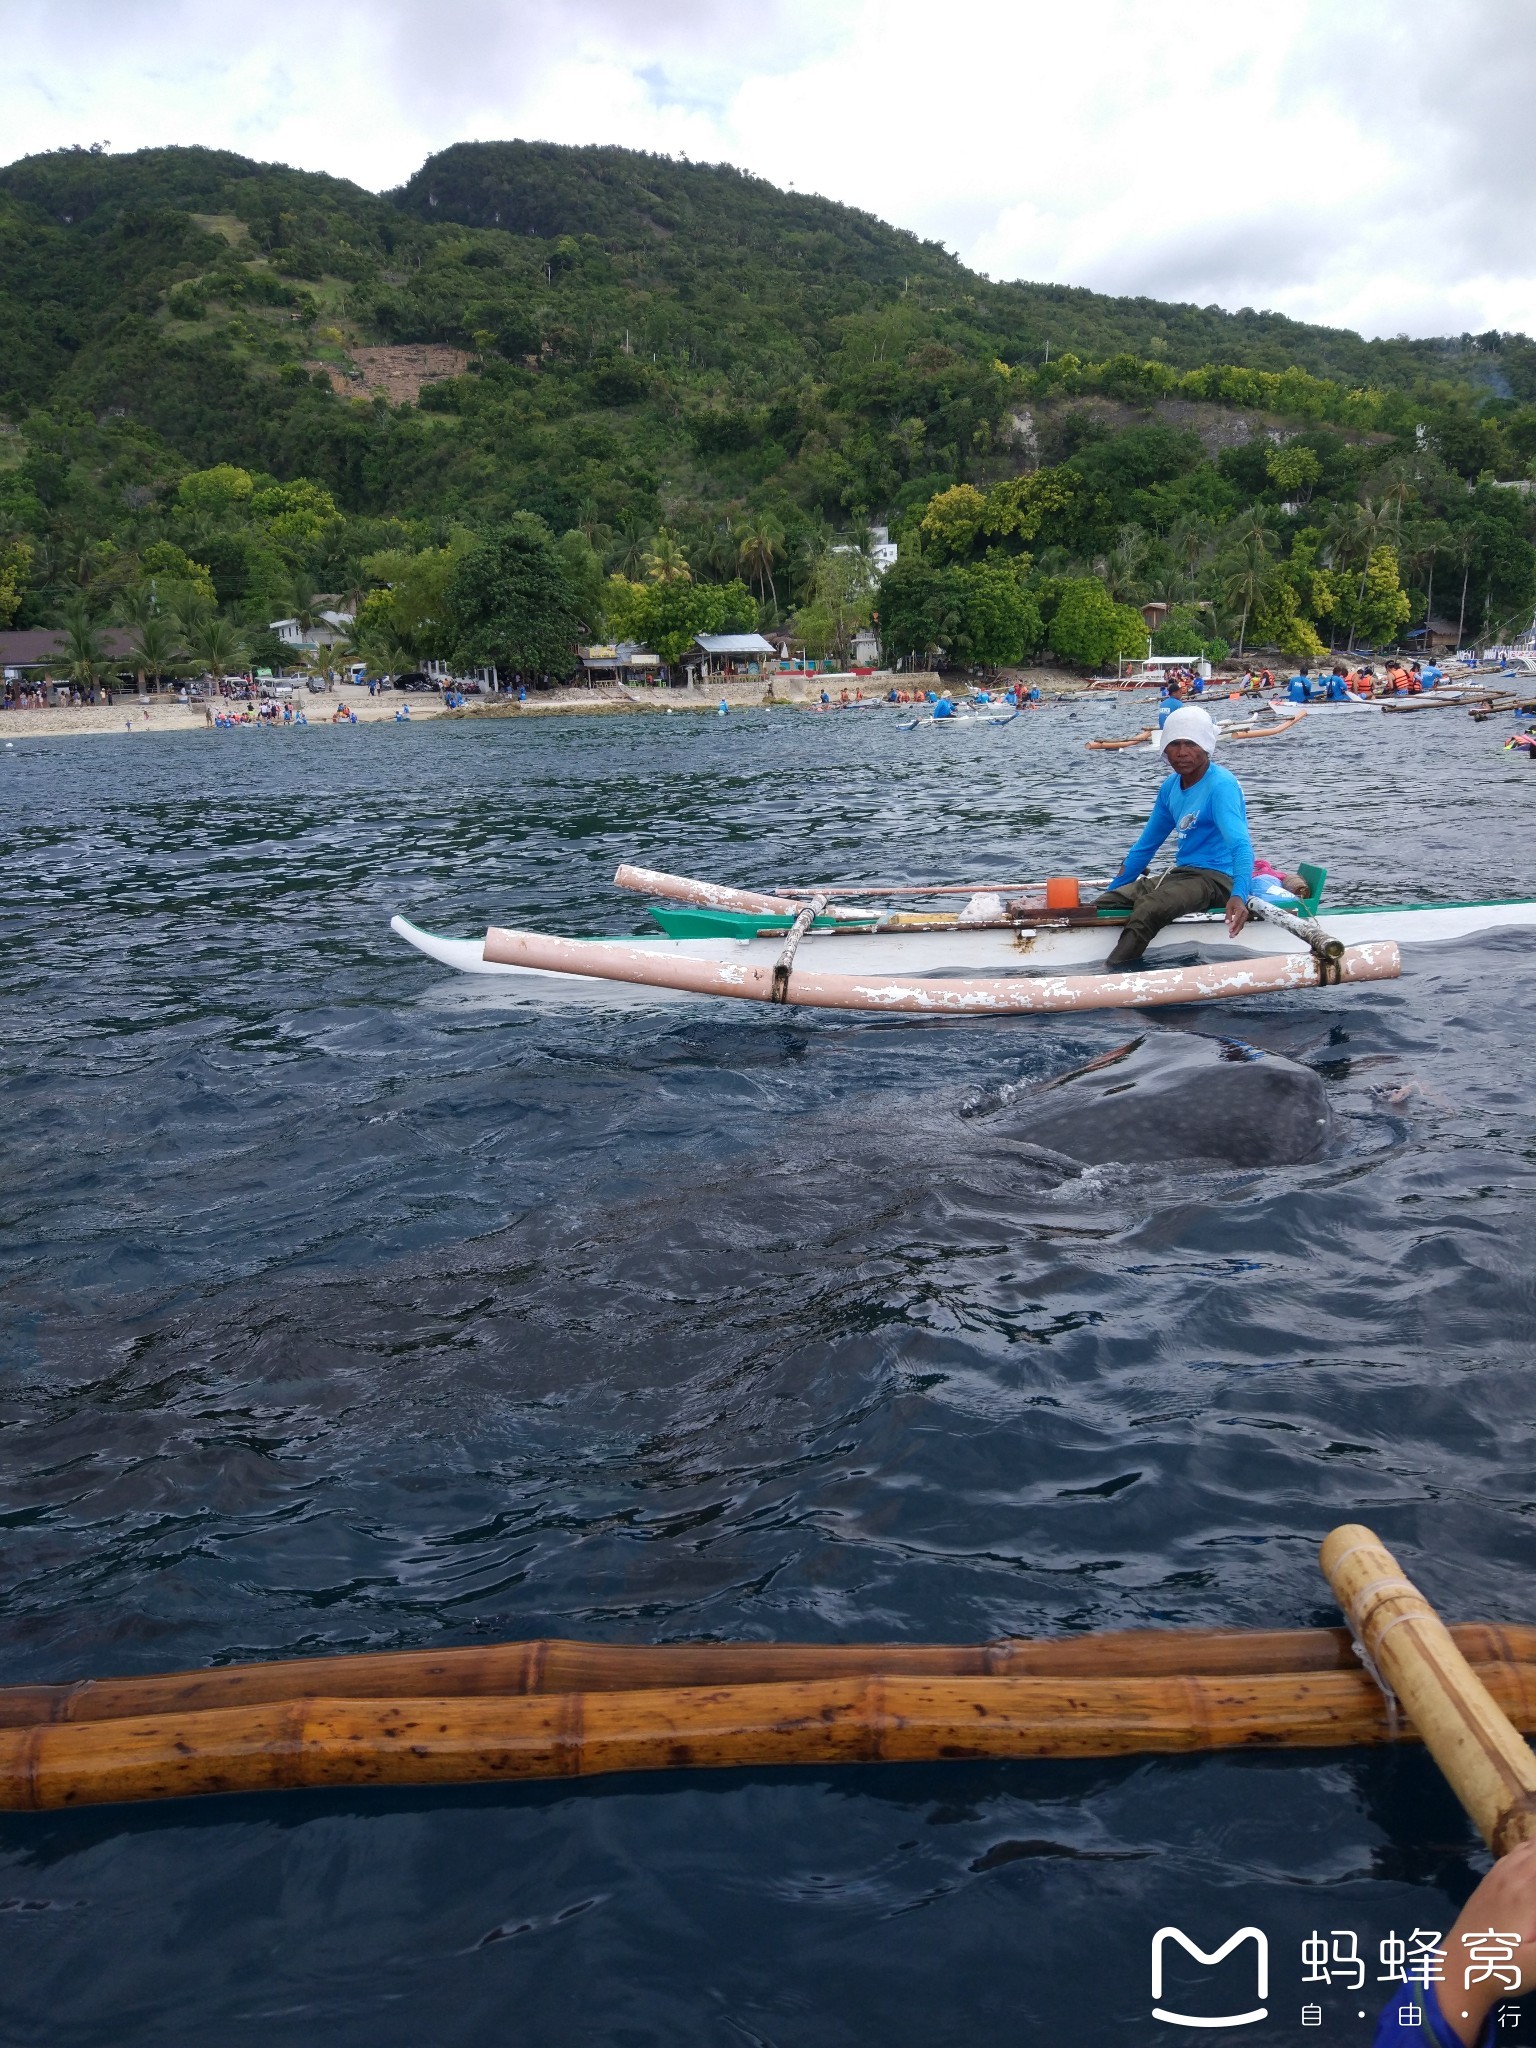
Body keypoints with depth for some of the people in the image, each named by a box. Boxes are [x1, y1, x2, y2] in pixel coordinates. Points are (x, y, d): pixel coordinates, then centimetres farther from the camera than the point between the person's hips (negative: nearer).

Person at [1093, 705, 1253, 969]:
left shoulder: (1221, 785, -16)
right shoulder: (1171, 786, 9)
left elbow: (1240, 844, -30)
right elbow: (1145, 846, 19)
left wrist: (1239, 895, -48)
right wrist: (1111, 891, 18)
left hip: (1214, 878, -9)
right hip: (1181, 873, 9)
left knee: (1149, 908, -34)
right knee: (1104, 906, 1)